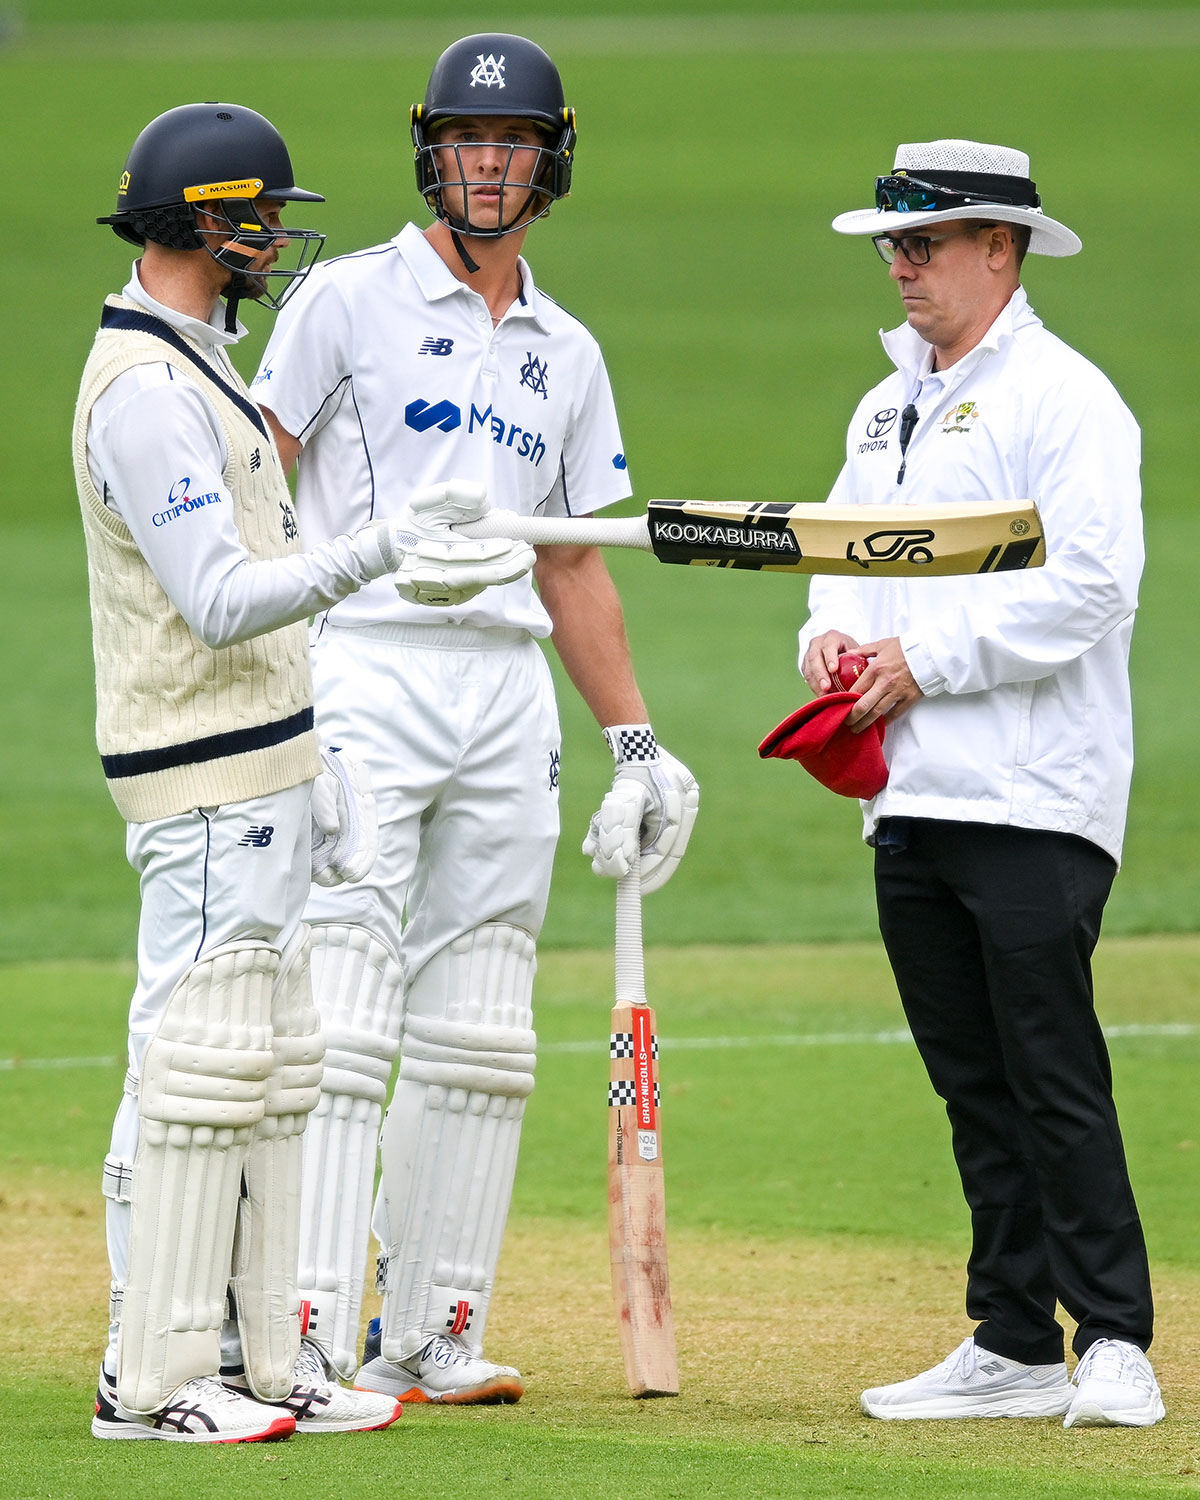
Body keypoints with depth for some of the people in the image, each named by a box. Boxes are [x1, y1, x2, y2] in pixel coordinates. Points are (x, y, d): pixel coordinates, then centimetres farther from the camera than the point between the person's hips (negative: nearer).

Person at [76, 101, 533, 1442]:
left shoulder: (193, 370, 17)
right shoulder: (144, 389, -17)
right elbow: (220, 600, -24)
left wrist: (306, 754, 22)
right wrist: (380, 553, -32)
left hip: (258, 766, 11)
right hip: (201, 779, -11)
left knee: (265, 1069, 12)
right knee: (198, 1063, -9)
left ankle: (251, 1357, 16)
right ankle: (152, 1377, -7)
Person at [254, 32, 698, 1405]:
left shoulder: (566, 355, 17)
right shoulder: (352, 300, 1)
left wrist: (636, 741, 15)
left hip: (509, 692, 6)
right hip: (364, 669, -6)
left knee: (479, 1034, 5)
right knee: (342, 1016, -13)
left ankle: (429, 1335, 10)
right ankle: (308, 1332, -15)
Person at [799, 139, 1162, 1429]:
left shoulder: (1062, 398, -7)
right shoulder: (886, 411, 20)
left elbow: (1090, 586, -16)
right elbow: (842, 549, 28)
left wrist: (927, 657, -16)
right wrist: (830, 633, 5)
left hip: (1033, 802, -8)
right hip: (910, 801, 8)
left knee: (1054, 1078, -11)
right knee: (974, 1086, 8)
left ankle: (1115, 1345, -8)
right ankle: (1013, 1347, 12)